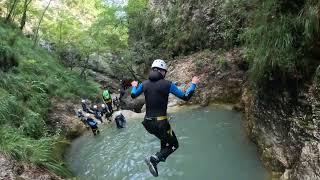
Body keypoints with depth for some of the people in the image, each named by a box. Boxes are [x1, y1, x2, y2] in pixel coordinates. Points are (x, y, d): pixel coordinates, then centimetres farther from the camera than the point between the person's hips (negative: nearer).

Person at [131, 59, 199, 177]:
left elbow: (133, 95, 19)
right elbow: (185, 97, -6)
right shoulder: (167, 84, -10)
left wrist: (134, 86, 39)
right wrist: (194, 84, 8)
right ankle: (154, 159, -9)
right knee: (174, 145, 12)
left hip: (148, 122, 6)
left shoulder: (145, 84, 2)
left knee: (165, 137, 34)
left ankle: (161, 156, 41)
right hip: (160, 122, -6)